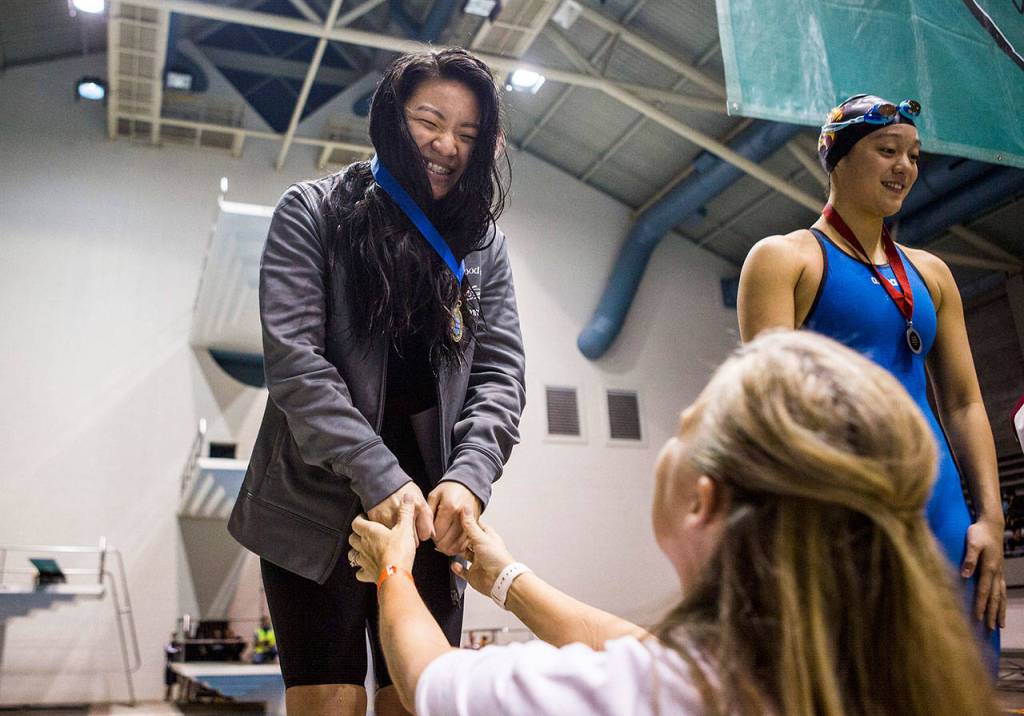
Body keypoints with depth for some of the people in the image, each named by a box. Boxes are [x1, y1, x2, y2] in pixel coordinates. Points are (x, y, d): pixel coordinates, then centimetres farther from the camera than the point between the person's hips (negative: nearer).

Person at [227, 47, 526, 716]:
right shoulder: (313, 212, 0)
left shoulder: (483, 242, 10)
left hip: (430, 513, 3)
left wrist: (469, 474, -17)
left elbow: (500, 371, 2)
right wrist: (379, 477, -21)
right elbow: (292, 357, -12)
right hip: (318, 506, -2)